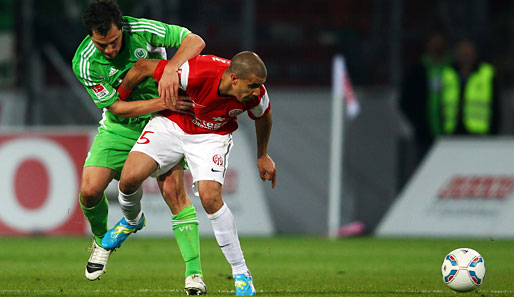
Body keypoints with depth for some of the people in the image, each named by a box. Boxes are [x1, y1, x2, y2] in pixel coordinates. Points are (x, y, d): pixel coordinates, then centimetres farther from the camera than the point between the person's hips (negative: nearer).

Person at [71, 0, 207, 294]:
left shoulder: (142, 30, -22)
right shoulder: (85, 63, -22)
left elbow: (194, 41, -18)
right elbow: (117, 106, -18)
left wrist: (171, 70, -37)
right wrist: (163, 103, -29)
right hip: (119, 128, 1)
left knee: (173, 190, -17)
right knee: (90, 190, -11)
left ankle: (194, 273, -16)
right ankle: (102, 240, 23)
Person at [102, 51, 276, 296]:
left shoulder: (256, 95, -25)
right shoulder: (196, 73, -37)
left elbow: (264, 118, 2)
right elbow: (144, 66, -22)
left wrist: (263, 156, 16)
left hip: (212, 136, 0)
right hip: (172, 124, 0)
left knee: (210, 198, -21)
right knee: (129, 178, -17)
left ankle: (241, 273, -8)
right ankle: (131, 220, 20)